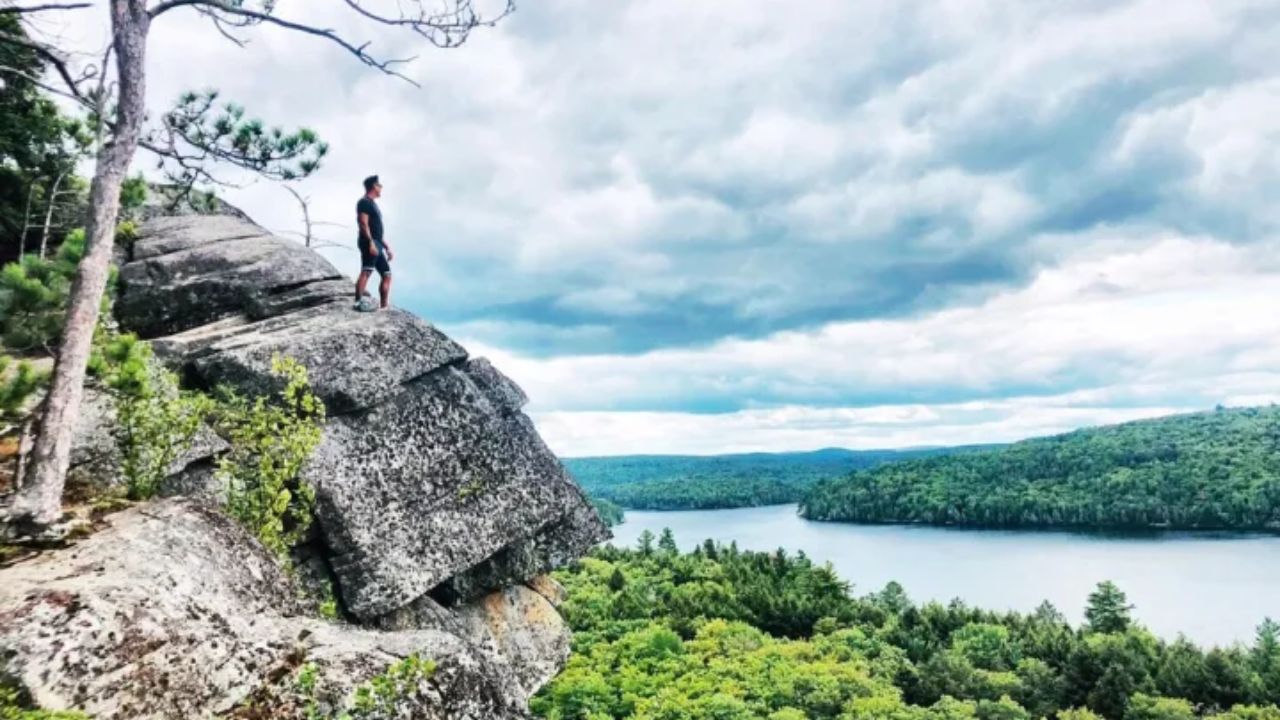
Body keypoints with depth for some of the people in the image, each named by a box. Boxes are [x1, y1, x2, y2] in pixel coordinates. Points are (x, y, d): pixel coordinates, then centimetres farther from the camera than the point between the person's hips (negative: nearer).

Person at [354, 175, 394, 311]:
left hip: (377, 245, 10)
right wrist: (371, 242, -25)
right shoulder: (364, 202, -2)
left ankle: (384, 306, 7)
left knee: (386, 274, 8)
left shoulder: (372, 204, 27)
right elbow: (363, 223, -16)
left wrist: (387, 247, 26)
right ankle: (358, 302, -28)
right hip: (370, 243, -10)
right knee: (366, 271, -20)